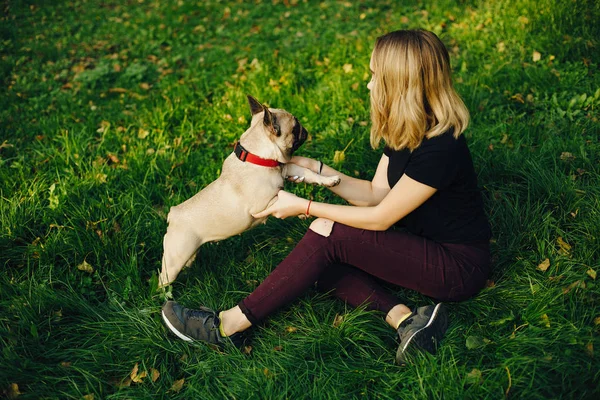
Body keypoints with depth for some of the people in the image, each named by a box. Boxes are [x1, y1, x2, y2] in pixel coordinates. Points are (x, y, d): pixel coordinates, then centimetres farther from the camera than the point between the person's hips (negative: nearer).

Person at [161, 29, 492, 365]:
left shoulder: (440, 147, -27)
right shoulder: (406, 131, 1)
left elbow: (380, 218, -20)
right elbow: (373, 194, 6)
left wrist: (304, 207, -14)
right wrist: (314, 168, -2)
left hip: (460, 266, -9)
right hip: (423, 245, 9)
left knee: (329, 233, -23)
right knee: (320, 260, -6)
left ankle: (230, 325, -17)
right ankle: (404, 318, -16)